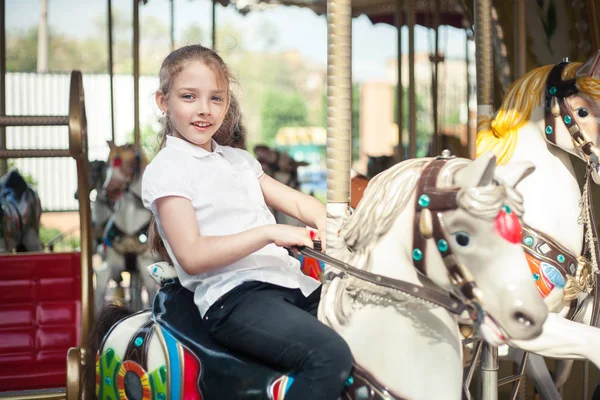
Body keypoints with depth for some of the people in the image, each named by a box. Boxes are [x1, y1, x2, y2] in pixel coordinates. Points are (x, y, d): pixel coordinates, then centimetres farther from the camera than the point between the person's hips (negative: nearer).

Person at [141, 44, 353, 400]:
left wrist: (330, 222, -5)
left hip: (288, 282, 8)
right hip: (232, 297, -8)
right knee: (331, 355, -29)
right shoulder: (165, 170, -1)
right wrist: (269, 233, -18)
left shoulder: (239, 159, 22)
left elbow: (296, 200, 18)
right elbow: (192, 257, -12)